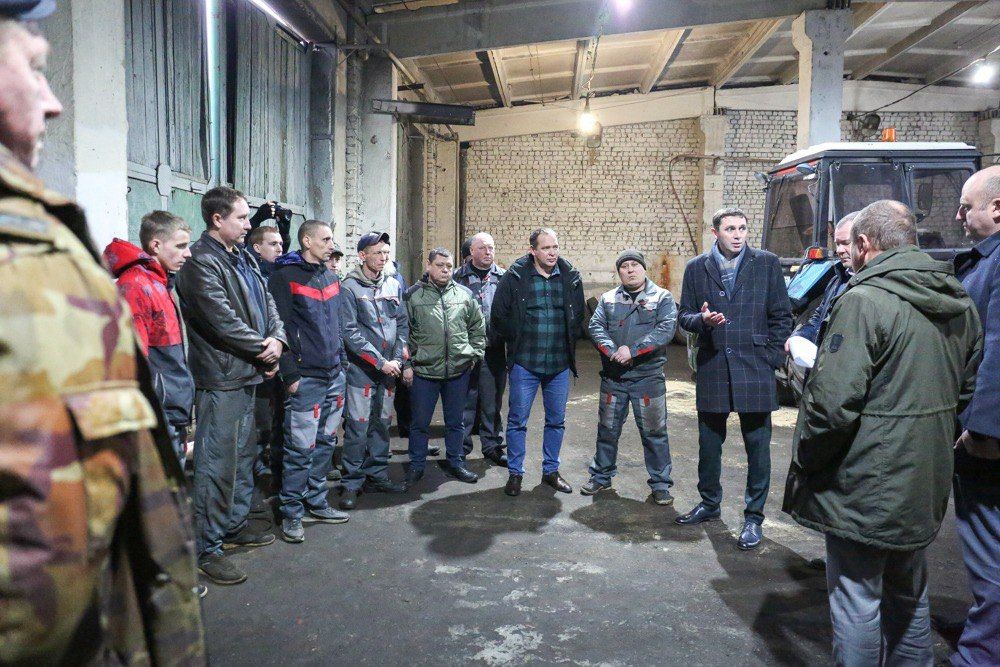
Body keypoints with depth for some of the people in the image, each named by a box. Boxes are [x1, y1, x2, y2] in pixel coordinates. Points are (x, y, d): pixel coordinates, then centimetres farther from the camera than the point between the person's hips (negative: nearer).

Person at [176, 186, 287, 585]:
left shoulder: (244, 258, 15)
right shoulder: (202, 261, -15)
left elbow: (267, 304, 13)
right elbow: (222, 319, -21)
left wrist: (277, 339, -6)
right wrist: (263, 350, -11)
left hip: (248, 375, 10)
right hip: (220, 377, -10)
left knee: (244, 455, 20)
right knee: (218, 463, -4)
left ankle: (235, 526, 35)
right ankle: (207, 549, 7)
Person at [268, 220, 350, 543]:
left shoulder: (331, 277, 15)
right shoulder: (285, 277, -8)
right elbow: (280, 328, -12)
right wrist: (290, 374, -15)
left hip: (334, 375, 7)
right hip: (306, 378, -7)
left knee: (325, 443, 14)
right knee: (300, 449, -3)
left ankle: (316, 503, 26)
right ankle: (292, 514, 9)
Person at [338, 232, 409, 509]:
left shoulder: (394, 284, 9)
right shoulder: (350, 287, -8)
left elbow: (402, 323, 12)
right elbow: (350, 332, -13)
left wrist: (398, 359, 0)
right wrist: (380, 362, -15)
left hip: (389, 368, 6)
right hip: (361, 368, -5)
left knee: (382, 423, 12)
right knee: (358, 426, -4)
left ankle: (377, 475, 25)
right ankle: (352, 483, 7)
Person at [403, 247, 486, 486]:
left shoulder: (465, 295, 5)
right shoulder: (414, 295, -2)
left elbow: (478, 329, 13)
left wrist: (474, 355, 5)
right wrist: (407, 364, -4)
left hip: (459, 370, 3)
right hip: (424, 370, -2)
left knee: (455, 422, 15)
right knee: (420, 422, 8)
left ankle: (455, 462, 30)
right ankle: (416, 465, 24)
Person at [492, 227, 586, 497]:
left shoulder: (570, 277, 2)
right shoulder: (515, 277, -7)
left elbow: (579, 315, 14)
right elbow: (498, 316, -1)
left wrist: (569, 341, 7)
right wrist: (518, 340, 0)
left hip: (560, 364, 3)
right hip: (524, 363, -3)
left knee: (556, 421, 13)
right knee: (518, 421, 4)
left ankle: (551, 470, 29)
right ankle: (515, 473, 19)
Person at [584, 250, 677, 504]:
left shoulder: (662, 297, 0)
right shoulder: (608, 299, 10)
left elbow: (665, 330, -12)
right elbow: (596, 326, -1)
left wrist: (632, 350, -21)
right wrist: (612, 352, -18)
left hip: (648, 377, -3)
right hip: (613, 377, 3)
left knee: (654, 432, 3)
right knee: (607, 429, 13)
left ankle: (660, 483, 16)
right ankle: (601, 476, 28)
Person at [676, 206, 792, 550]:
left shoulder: (766, 263, 1)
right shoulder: (696, 268, 6)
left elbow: (781, 316, 3)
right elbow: (684, 316, 9)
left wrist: (771, 358, -3)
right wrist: (702, 319, -13)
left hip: (754, 370, -2)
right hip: (711, 369, 2)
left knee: (758, 446, 4)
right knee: (708, 442, 13)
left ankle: (754, 517, 18)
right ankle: (709, 503, 33)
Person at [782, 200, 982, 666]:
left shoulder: (863, 300, -20)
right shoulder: (959, 303, 7)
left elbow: (833, 402, -25)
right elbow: (969, 390, 15)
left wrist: (805, 460, -10)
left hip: (865, 489, -8)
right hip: (926, 485, 8)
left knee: (857, 599, 7)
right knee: (909, 594, 24)